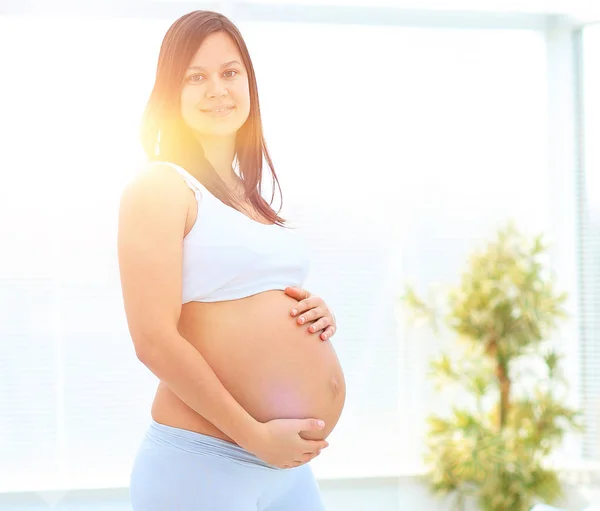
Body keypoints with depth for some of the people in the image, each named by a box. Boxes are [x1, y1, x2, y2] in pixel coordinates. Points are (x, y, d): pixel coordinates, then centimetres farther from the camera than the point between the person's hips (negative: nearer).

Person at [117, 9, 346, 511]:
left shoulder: (250, 194, 15)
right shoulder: (158, 186, -8)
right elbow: (155, 340, -16)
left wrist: (318, 315, 3)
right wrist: (254, 435, -16)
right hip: (202, 464, -7)